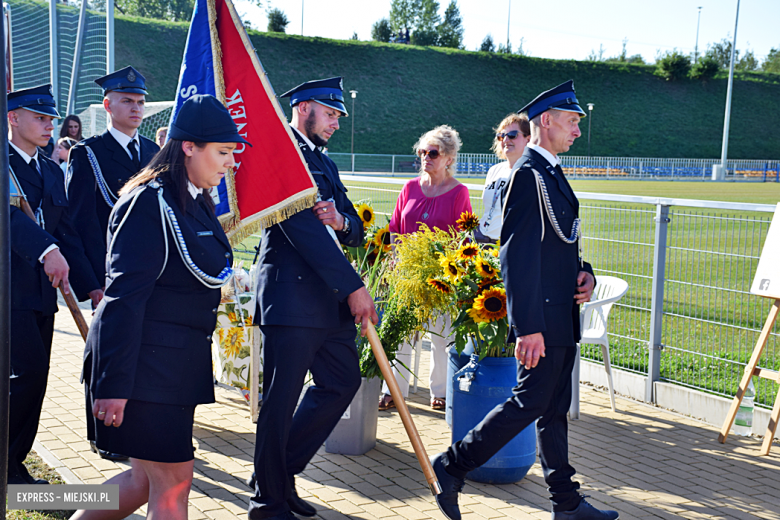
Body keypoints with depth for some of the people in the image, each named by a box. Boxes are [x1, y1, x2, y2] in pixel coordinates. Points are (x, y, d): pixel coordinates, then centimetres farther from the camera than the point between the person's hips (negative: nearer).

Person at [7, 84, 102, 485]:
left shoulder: (52, 171, 18)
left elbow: (67, 233, 14)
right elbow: (9, 212, -24)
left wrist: (90, 286, 5)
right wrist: (46, 249, -38)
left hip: (42, 291, 7)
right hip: (11, 289, -7)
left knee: (33, 380, 8)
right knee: (28, 372, -12)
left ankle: (14, 466, 20)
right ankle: (5, 462, 6)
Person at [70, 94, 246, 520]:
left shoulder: (196, 203, 12)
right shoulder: (150, 203, -17)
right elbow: (124, 298, -21)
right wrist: (113, 384, -24)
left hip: (177, 363, 9)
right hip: (145, 364, -9)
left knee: (148, 478, 16)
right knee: (173, 482, -2)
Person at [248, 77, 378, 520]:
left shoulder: (325, 164, 20)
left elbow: (356, 232, 19)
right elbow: (302, 228, -19)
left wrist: (341, 221, -8)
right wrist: (354, 287, -19)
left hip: (330, 300, 10)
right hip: (292, 297, -9)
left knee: (343, 381, 14)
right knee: (281, 400, -1)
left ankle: (281, 471, 27)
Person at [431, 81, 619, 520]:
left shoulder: (551, 173, 17)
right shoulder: (529, 174, -15)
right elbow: (518, 256, -22)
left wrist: (584, 272, 5)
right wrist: (528, 327, -26)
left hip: (562, 315, 10)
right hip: (543, 317, -10)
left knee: (556, 407, 13)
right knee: (531, 402, -5)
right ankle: (452, 467, 6)